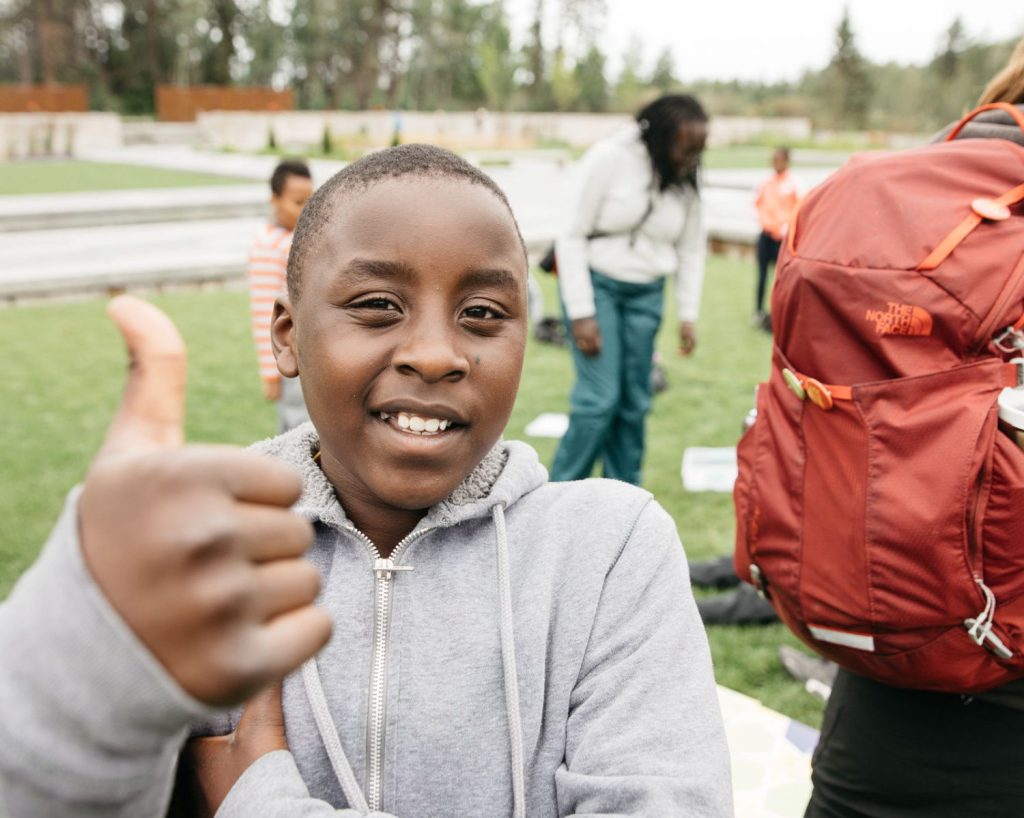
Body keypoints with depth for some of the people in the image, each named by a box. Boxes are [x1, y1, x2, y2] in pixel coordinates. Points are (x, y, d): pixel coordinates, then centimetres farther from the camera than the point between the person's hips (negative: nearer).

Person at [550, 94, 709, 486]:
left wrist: (688, 315, 3)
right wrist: (581, 313, -16)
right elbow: (572, 235, -13)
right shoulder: (610, 158, -15)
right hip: (595, 282, -4)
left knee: (635, 402, 4)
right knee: (600, 396, -12)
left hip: (646, 294, 5)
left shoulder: (686, 181, 0)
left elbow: (692, 249, 9)